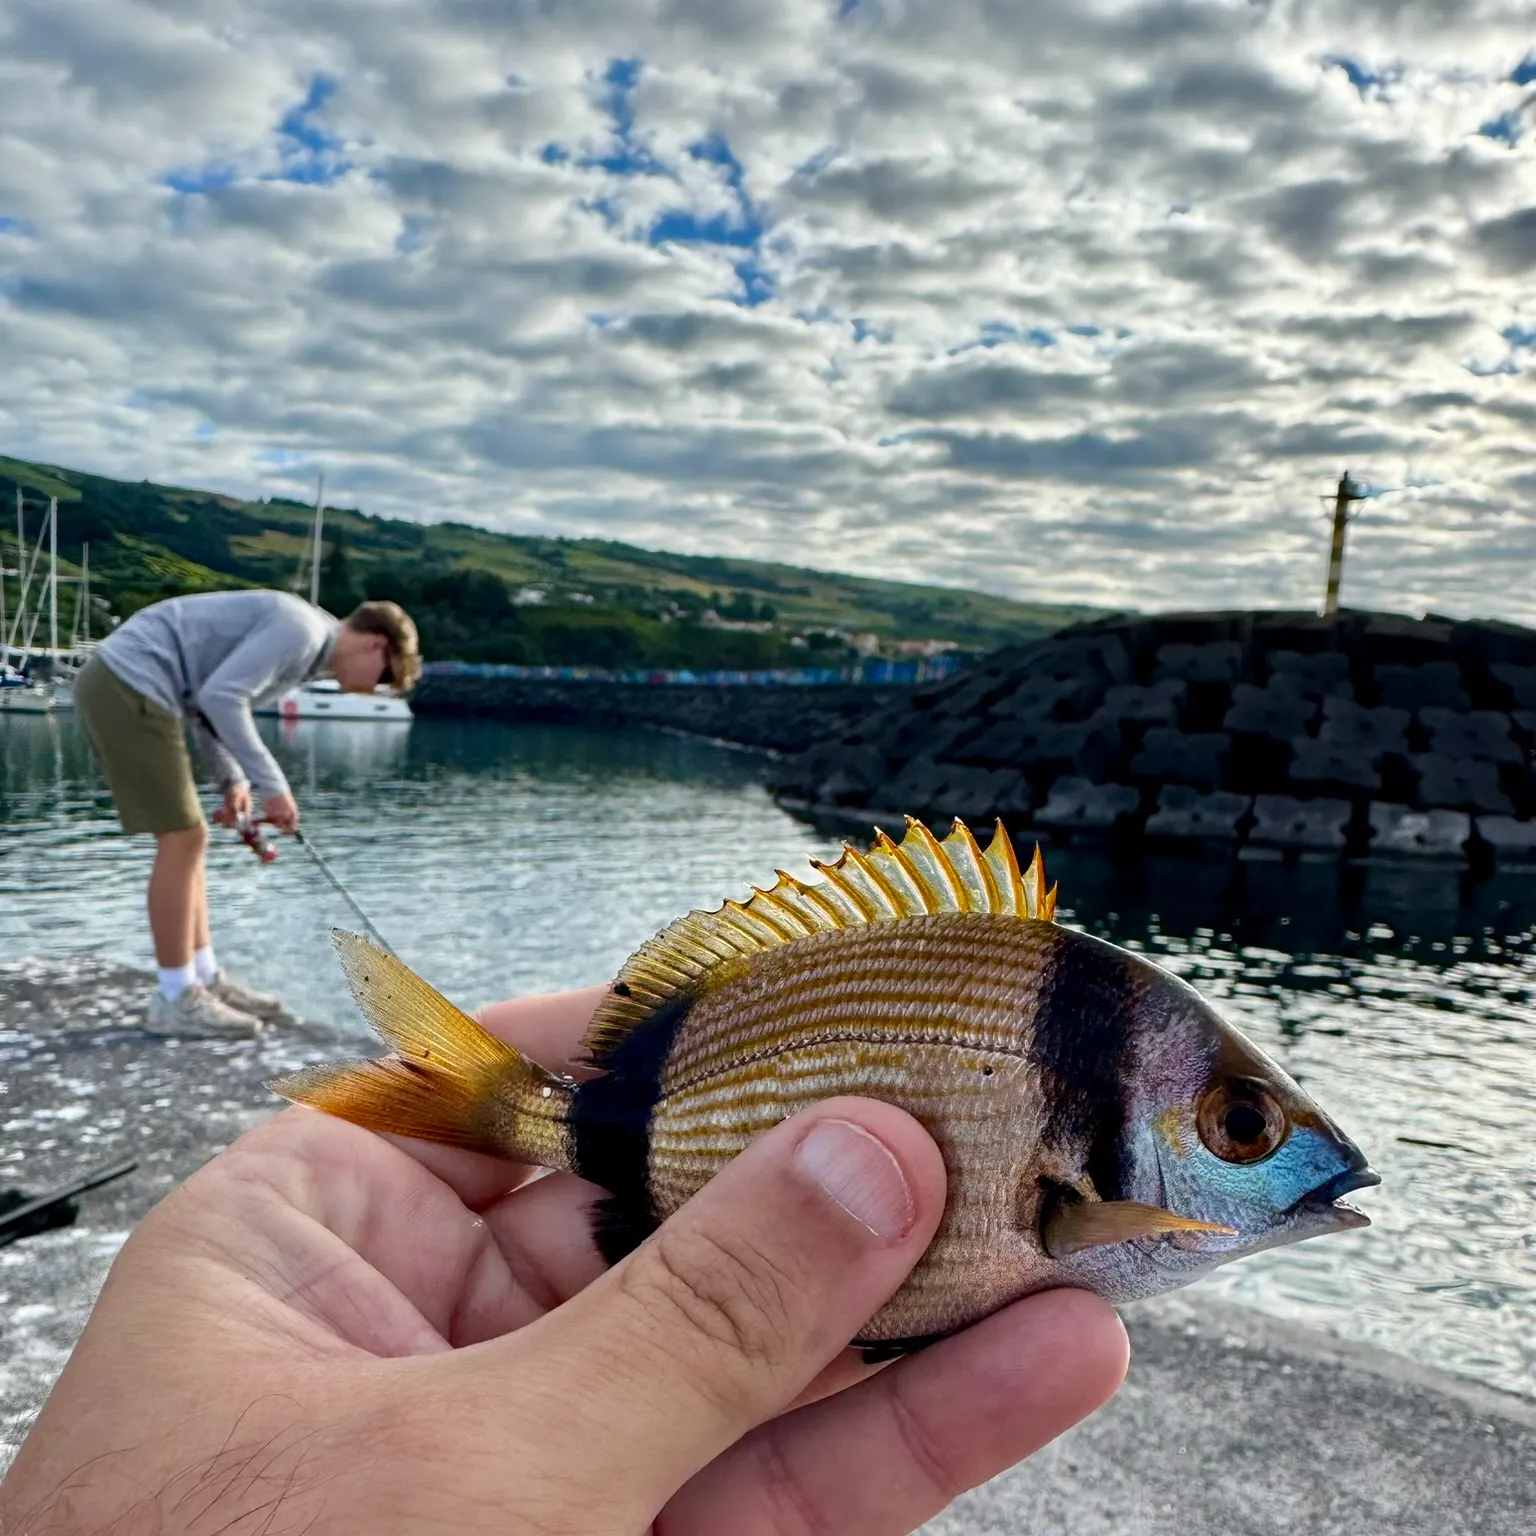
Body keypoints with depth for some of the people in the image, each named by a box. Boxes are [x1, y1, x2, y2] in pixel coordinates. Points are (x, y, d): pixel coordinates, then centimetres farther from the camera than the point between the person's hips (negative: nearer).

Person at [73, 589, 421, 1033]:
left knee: (186, 837, 12)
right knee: (182, 839, -6)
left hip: (116, 687, 10)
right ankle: (176, 998, 3)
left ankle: (206, 979, 19)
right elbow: (219, 697, -22)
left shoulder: (295, 633, 18)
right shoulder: (301, 629, -12)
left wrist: (232, 779, 7)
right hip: (128, 685, -10)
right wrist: (272, 785, -18)